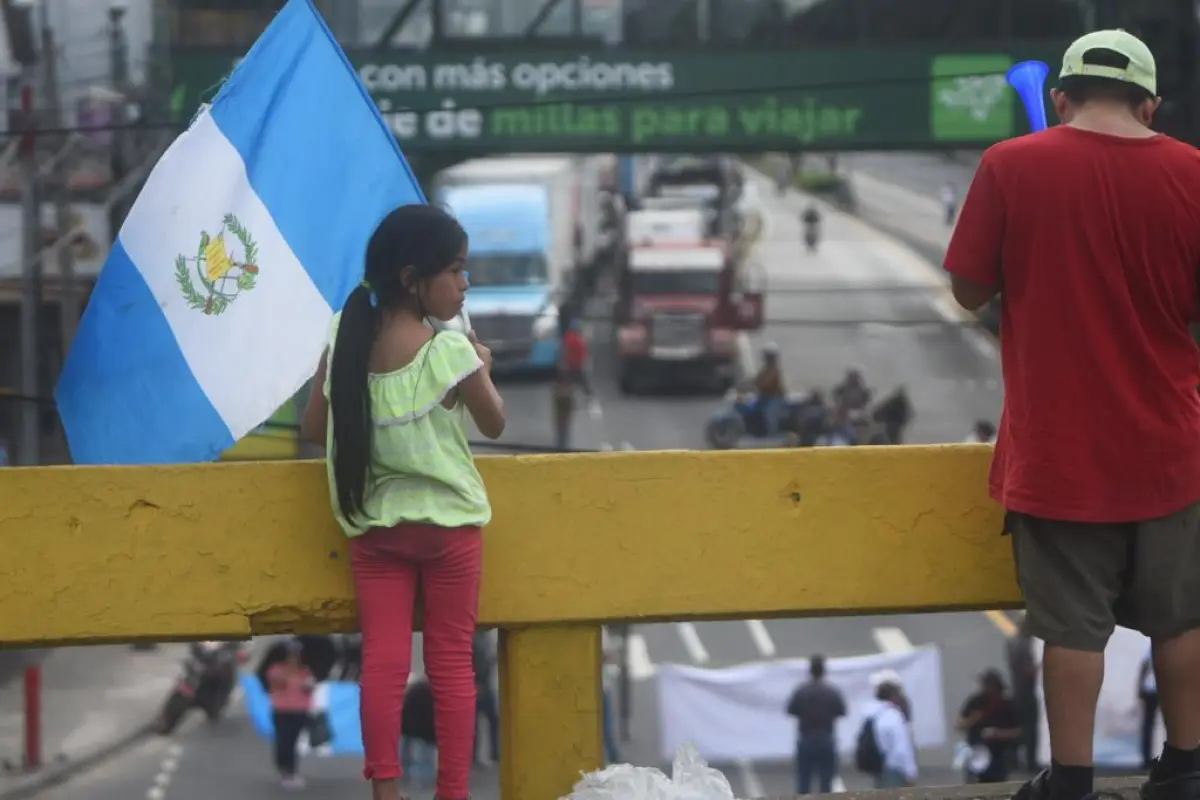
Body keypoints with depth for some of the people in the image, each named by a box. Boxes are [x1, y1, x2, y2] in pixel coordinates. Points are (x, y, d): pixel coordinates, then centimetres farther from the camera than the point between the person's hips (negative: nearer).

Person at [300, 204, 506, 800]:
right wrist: (483, 370, 15)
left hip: (374, 524, 3)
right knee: (452, 663, 6)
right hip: (448, 522, -3)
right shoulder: (452, 351, -17)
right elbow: (495, 425, -2)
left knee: (383, 662, 1)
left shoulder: (346, 343, -5)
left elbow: (315, 428, 2)